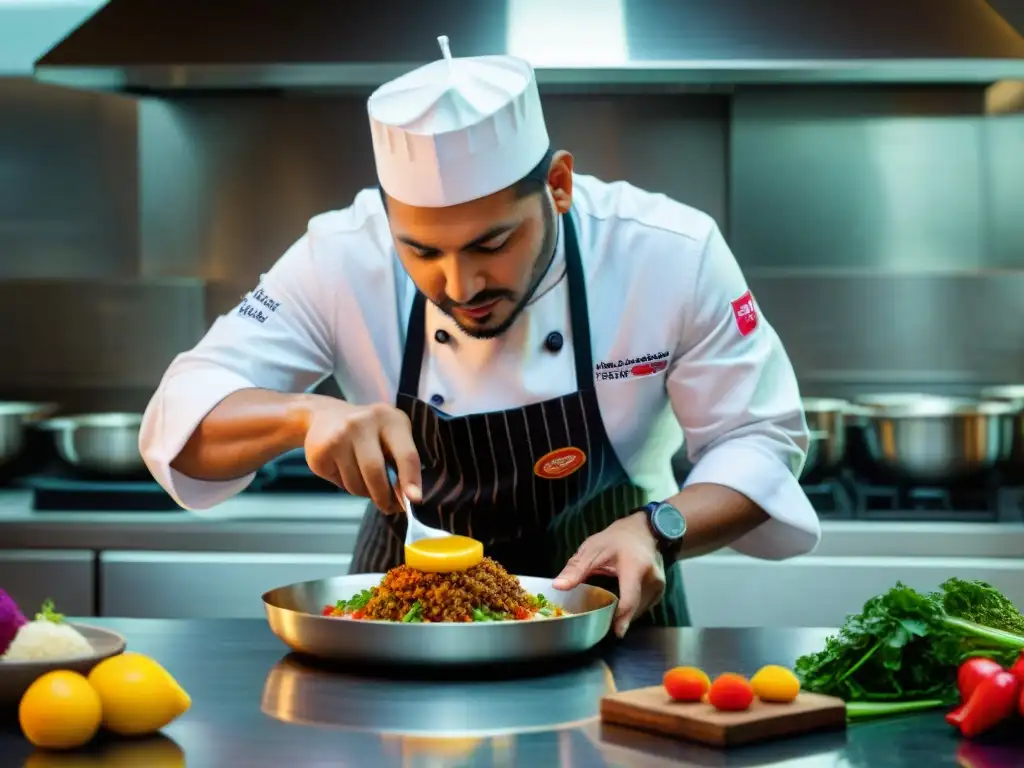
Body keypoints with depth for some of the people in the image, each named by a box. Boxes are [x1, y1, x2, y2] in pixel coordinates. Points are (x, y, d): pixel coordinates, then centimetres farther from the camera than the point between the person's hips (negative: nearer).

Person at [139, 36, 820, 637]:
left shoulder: (673, 255, -18)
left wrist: (657, 529, -27)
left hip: (605, 613, 0)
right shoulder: (343, 259, -16)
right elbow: (180, 417, -13)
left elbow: (759, 442, -8)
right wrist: (304, 415, -34)